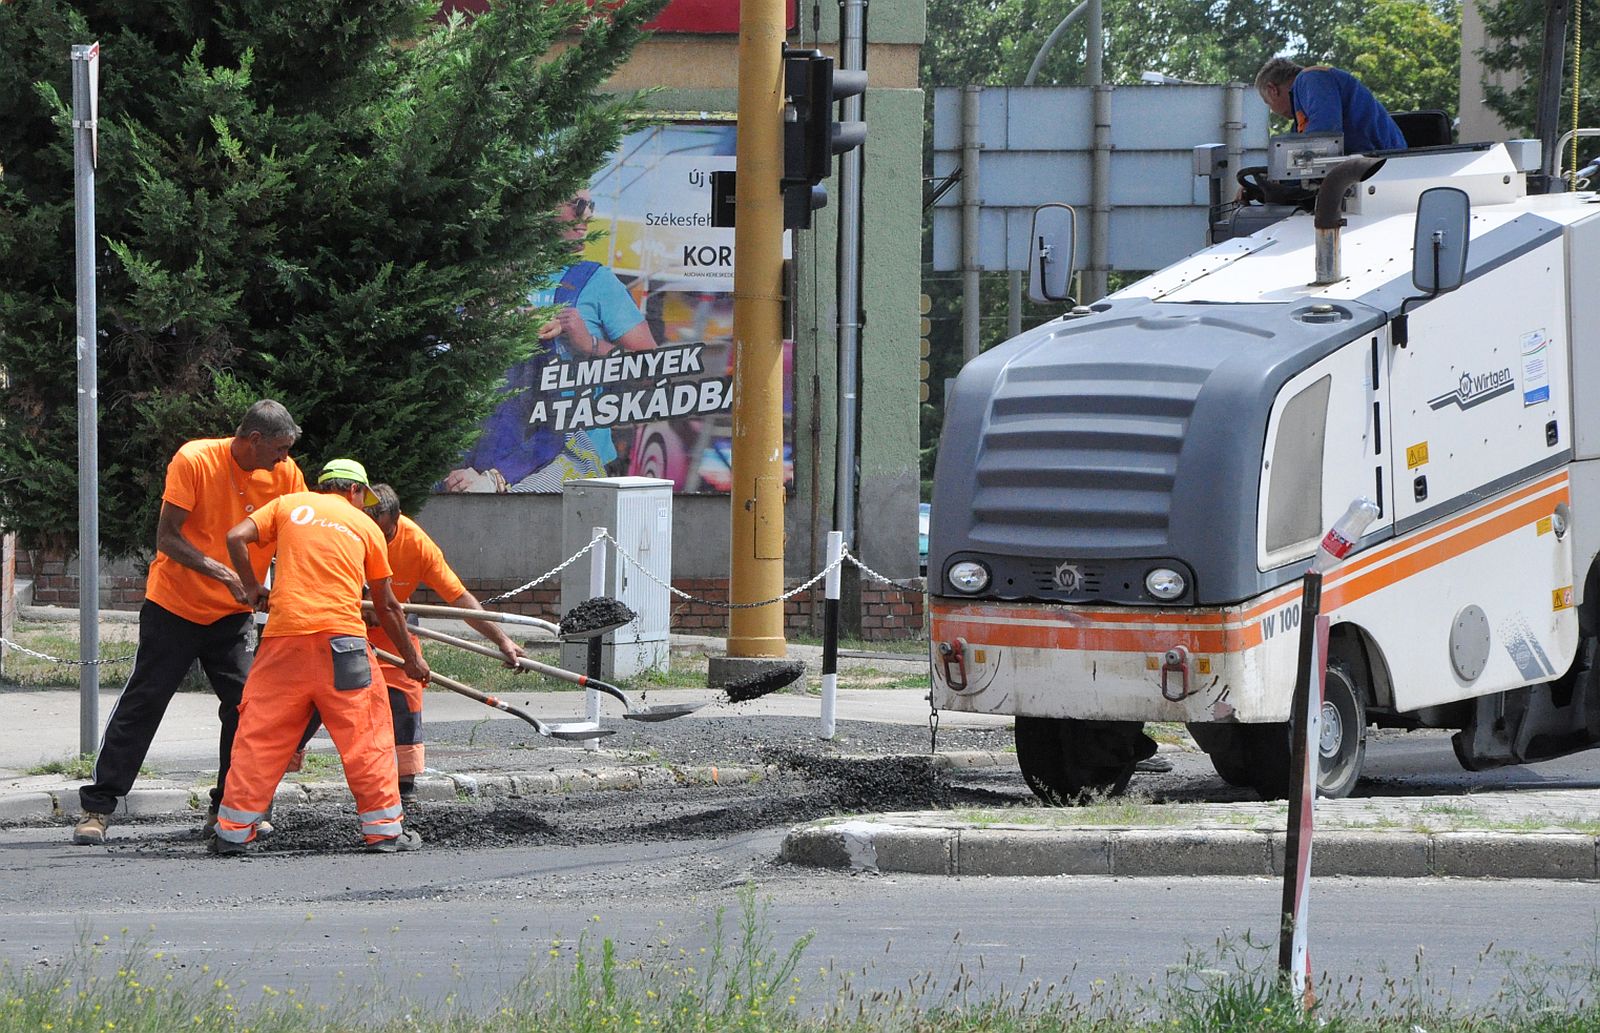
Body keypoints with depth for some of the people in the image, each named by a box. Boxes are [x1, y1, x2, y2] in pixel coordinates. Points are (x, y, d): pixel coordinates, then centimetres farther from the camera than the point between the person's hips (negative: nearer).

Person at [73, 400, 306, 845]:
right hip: (174, 605, -4)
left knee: (244, 704, -7)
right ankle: (97, 806, 2)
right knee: (142, 703, -3)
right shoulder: (194, 460, -18)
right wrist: (221, 573, -30)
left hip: (232, 613, 4)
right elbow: (167, 538, -19)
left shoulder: (285, 475, -6)